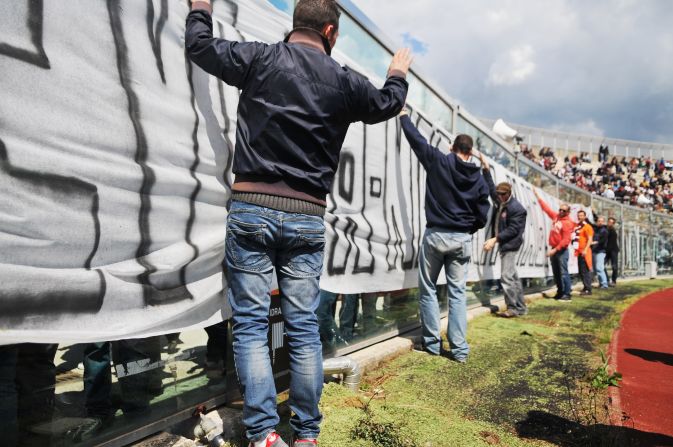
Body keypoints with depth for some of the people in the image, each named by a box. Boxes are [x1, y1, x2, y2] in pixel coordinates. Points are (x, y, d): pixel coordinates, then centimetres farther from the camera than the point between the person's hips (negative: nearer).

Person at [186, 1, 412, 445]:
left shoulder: (259, 58, 4)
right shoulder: (346, 81, 7)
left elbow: (199, 44, 17)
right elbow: (387, 104, 26)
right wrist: (398, 74, 48)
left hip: (251, 209, -1)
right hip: (308, 218, 1)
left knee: (251, 324, 4)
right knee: (304, 328, 8)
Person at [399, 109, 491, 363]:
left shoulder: (438, 162, -3)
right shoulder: (479, 179, 5)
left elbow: (417, 140, 7)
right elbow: (482, 216, 4)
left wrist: (404, 117, 23)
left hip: (435, 235, -2)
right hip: (462, 239, 3)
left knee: (428, 289, 9)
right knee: (457, 292, 6)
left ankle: (432, 343, 11)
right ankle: (459, 349, 6)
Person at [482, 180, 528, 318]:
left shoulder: (517, 208, -15)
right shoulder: (499, 202, 8)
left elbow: (512, 230, -19)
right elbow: (490, 187, 20)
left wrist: (495, 239, -24)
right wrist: (486, 170, 13)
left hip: (510, 246, -9)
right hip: (504, 244, 9)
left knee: (506, 276, -11)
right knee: (513, 277, 12)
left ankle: (513, 308, -3)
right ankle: (520, 307, 20)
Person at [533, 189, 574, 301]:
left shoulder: (568, 223, -13)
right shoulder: (556, 216, 8)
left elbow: (566, 240, -19)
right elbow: (546, 208, 20)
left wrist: (555, 250, -23)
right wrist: (537, 195, 23)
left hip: (561, 250, -8)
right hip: (554, 249, 8)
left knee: (563, 273, -8)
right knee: (556, 273, 12)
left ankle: (567, 294, -6)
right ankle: (560, 292, 20)